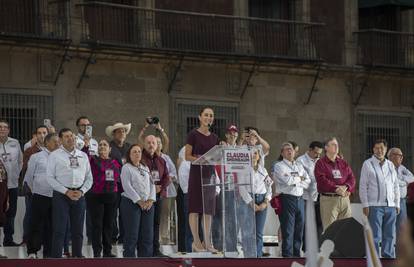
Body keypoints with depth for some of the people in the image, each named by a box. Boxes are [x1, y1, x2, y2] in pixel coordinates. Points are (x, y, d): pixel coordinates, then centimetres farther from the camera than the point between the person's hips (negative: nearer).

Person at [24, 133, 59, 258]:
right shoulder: (36, 157, 1)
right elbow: (28, 177, 8)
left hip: (55, 196, 3)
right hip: (40, 196, -3)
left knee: (51, 226, 6)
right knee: (36, 225, -1)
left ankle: (48, 253, 13)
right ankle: (32, 251, 6)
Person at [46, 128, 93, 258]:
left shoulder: (83, 156, 12)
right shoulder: (54, 155, 1)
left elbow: (89, 178, 12)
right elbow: (50, 178, -5)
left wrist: (81, 191, -5)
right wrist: (67, 192, -12)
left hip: (79, 195, 4)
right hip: (61, 195, -4)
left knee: (78, 230, 8)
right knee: (59, 229, -6)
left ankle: (77, 256, 15)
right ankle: (56, 257, -5)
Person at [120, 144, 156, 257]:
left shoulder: (145, 168, 18)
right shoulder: (126, 168, -1)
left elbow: (152, 184, 13)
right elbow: (127, 186, -11)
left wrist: (151, 200, -4)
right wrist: (139, 201, -16)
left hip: (147, 204, 6)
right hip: (131, 203, -6)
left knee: (148, 234, 3)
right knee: (132, 234, -6)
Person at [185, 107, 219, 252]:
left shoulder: (214, 137, 14)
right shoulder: (193, 134, -3)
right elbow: (187, 156, -6)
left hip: (210, 173, 6)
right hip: (197, 173, -6)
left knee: (208, 209, 5)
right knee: (195, 208, -6)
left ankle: (207, 242, 8)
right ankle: (196, 242, -5)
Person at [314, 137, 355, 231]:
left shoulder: (343, 163, 20)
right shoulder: (321, 163, 3)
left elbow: (351, 177, 11)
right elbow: (322, 180, -11)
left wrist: (346, 187, -9)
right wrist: (336, 189, -19)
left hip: (344, 198, 5)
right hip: (328, 199, -5)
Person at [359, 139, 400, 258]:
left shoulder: (390, 165, 16)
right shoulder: (368, 164, 2)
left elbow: (396, 186, 19)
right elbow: (363, 186, -1)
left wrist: (397, 204, 12)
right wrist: (365, 205, -8)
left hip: (390, 206, 5)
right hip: (375, 206, -5)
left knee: (390, 235, 5)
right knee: (375, 236, -7)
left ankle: (389, 257, 10)